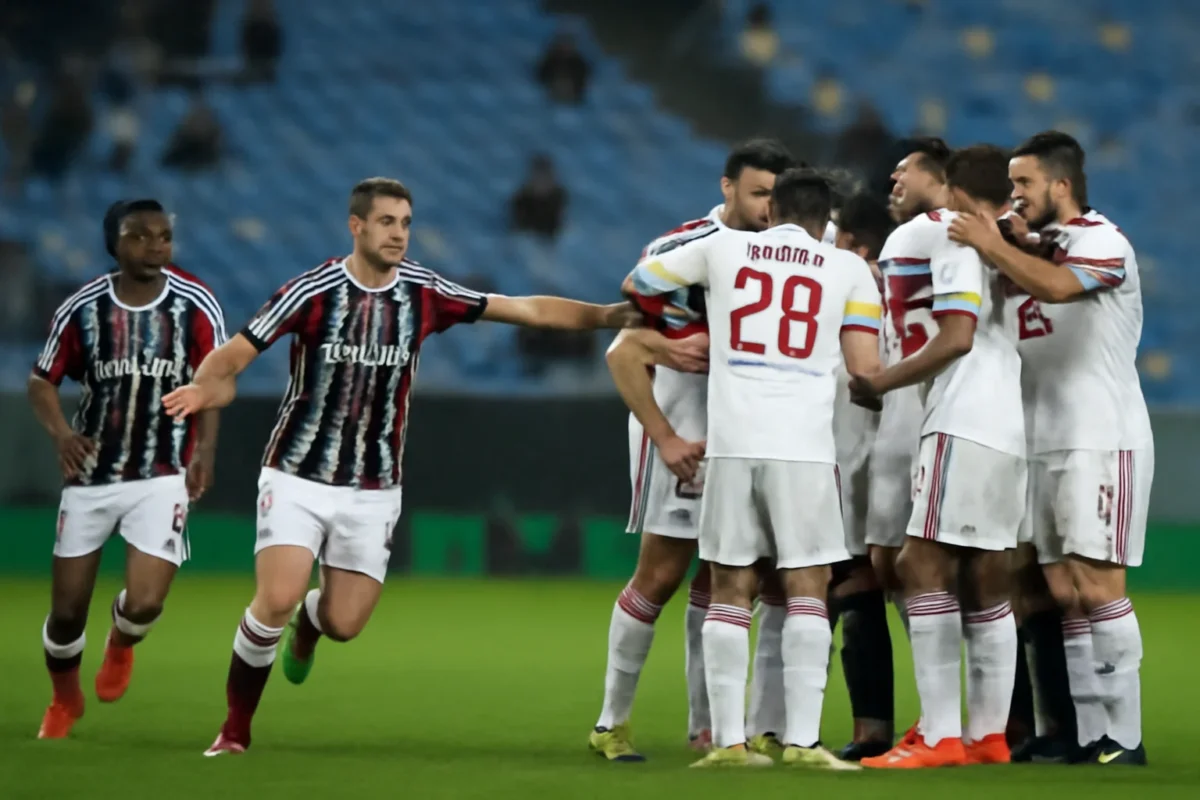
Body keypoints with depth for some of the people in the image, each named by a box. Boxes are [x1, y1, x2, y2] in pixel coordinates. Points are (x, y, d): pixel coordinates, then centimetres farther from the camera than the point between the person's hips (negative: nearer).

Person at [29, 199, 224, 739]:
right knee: (67, 611, 5)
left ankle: (121, 642, 22)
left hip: (161, 477, -1)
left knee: (145, 604, -17)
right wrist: (61, 434, -16)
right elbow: (42, 382, 3)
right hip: (90, 476, 1)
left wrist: (204, 453, -10)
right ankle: (64, 701, 35)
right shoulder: (82, 308, -6)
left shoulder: (196, 306, -7)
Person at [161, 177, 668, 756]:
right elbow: (233, 355, -12)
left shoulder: (423, 294, -3)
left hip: (372, 490, 3)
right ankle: (236, 726, 1)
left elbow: (527, 310, 0)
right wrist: (205, 386, -35)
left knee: (345, 623, -1)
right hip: (298, 477, -3)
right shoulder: (313, 292, -12)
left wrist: (612, 314, -8)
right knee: (277, 600, -19)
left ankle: (309, 621, 39)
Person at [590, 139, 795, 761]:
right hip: (680, 434, -5)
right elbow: (625, 353, -11)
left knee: (718, 580, 6)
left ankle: (705, 726, 11)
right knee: (660, 574, -3)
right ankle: (612, 720, 8)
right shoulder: (679, 250, -12)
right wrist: (666, 438, -14)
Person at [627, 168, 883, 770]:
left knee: (730, 589, 8)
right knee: (807, 588, 4)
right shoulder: (849, 270, 8)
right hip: (804, 444, -2)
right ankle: (802, 739, -5)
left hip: (732, 442, 2)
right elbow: (866, 369, 2)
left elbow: (637, 283, 23)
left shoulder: (723, 248, 12)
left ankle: (728, 740, 5)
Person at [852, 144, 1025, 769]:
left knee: (924, 566, -10)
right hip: (1007, 432, 9)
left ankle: (940, 735, -16)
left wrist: (880, 383, -4)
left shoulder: (955, 237, -4)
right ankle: (989, 735, 11)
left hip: (965, 428, -9)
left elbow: (957, 338, -12)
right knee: (985, 583, 11)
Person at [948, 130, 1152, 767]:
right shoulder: (1037, 252, 18)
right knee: (1064, 592, 4)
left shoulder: (1102, 242, -7)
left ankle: (1124, 739, -9)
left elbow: (1055, 287, -28)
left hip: (1102, 440, -8)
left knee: (1097, 587, -11)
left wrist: (992, 246, -18)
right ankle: (1087, 734, 5)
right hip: (1048, 444, 8)